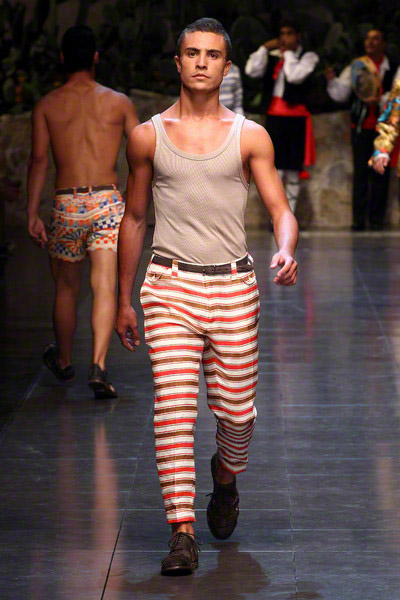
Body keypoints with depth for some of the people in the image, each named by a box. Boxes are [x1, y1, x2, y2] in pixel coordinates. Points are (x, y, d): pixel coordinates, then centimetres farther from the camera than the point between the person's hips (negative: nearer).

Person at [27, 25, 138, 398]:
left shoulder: (46, 106, 4)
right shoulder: (118, 103, 4)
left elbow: (39, 160, -2)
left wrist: (32, 214, -2)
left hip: (67, 204, 1)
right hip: (107, 201, -1)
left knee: (66, 288, 17)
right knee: (104, 287, -5)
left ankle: (63, 362, 35)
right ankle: (98, 367, -21)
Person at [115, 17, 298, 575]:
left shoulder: (250, 137, 5)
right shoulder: (148, 136, 7)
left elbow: (281, 209, 2)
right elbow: (133, 219, 15)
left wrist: (285, 251, -22)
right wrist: (123, 300, 15)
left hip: (234, 287, 0)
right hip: (169, 285, 0)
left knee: (237, 412, 4)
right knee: (173, 408, -12)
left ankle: (226, 476, 38)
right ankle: (182, 533, -9)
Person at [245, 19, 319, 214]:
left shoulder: (308, 57, 3)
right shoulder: (272, 57, 12)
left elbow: (295, 76, -15)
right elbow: (251, 70, -1)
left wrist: (288, 53, -4)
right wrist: (265, 48, -2)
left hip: (297, 118, -1)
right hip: (275, 117, 1)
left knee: (294, 172, 5)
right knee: (276, 171, -6)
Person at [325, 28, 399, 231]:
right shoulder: (354, 68, 8)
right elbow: (340, 94, 5)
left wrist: (380, 100, -21)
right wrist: (332, 80, -13)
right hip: (360, 126, 1)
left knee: (380, 173, 0)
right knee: (360, 172, 0)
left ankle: (376, 219, 6)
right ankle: (358, 219, 2)